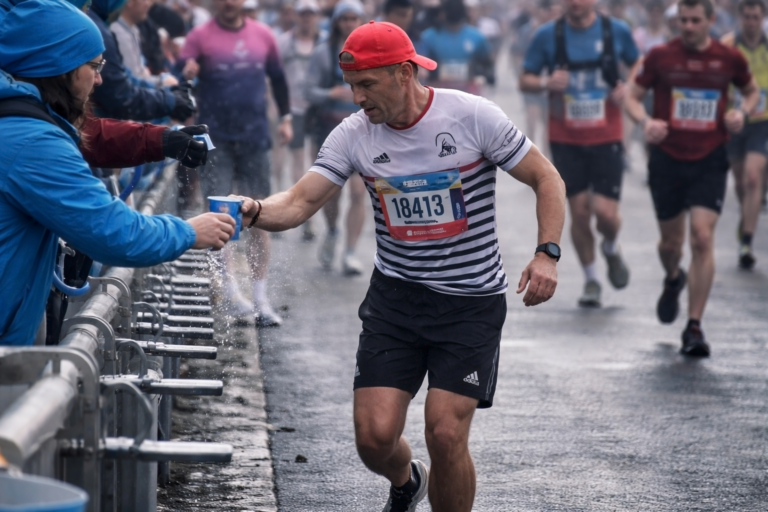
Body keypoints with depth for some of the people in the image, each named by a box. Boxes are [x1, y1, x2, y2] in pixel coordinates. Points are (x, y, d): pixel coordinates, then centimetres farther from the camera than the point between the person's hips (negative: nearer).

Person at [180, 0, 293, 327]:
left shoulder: (262, 36, 7)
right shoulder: (200, 37, -3)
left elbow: (277, 78, 19)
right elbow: (179, 80, -11)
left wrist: (285, 118, 17)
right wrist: (186, 74, -33)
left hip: (255, 139, 3)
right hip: (215, 139, -3)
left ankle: (260, 299, 11)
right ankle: (231, 292, -7)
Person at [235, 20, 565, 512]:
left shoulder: (474, 116, -12)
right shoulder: (354, 134, -4)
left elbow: (547, 180, -4)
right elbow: (300, 203, -10)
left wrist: (547, 254, -17)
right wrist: (256, 212, -32)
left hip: (472, 301, -3)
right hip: (396, 297, 3)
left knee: (446, 433, -13)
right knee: (375, 435, -5)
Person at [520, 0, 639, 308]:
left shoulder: (616, 31, -1)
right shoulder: (547, 35, -2)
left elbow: (639, 67, 15)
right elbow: (525, 81, 4)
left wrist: (629, 88, -6)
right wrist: (546, 83, -17)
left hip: (606, 138, 0)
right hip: (566, 140, 1)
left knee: (606, 212, -10)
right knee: (579, 211, 1)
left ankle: (612, 250, 25)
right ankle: (591, 280, 19)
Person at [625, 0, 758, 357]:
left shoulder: (729, 59, 0)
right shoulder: (661, 57, -3)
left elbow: (752, 90, 17)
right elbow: (632, 96, 4)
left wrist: (742, 112, -5)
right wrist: (645, 121, -17)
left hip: (709, 161, -1)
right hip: (667, 158, 1)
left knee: (702, 237, -13)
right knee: (671, 241, 9)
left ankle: (694, 328, -8)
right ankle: (673, 280, 48)